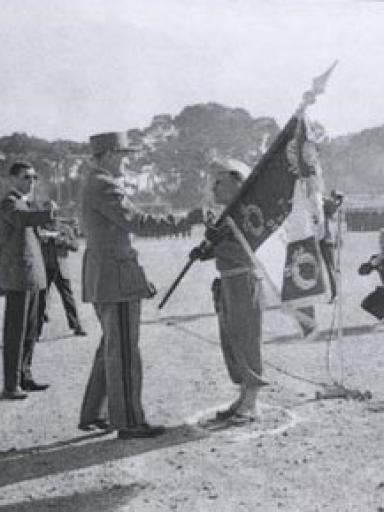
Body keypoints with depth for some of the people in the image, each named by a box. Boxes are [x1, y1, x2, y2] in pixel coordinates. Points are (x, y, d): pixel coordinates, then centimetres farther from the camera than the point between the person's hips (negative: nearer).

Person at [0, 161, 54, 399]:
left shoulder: (24, 204, 20)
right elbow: (23, 219, -34)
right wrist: (49, 212, -39)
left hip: (32, 276, 9)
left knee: (30, 331, 13)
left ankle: (25, 377, 21)